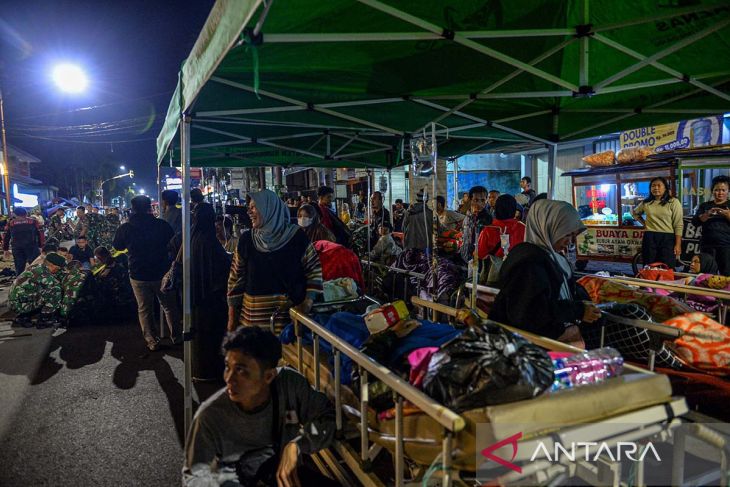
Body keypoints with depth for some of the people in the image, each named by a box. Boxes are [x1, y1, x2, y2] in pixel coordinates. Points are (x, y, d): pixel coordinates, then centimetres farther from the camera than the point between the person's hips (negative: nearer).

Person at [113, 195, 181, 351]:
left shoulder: (125, 228, -9)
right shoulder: (161, 225, -12)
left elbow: (118, 246, 9)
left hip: (138, 275, 1)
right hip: (161, 273, 0)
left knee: (144, 309, 12)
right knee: (169, 306, 14)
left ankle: (152, 341, 14)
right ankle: (177, 336, 23)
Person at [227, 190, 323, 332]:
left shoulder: (296, 236, -4)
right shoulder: (246, 240, 2)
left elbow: (315, 269, 1)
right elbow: (235, 279, 7)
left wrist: (308, 302, -9)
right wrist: (232, 318, 6)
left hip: (291, 315, -1)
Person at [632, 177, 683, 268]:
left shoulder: (673, 202, -1)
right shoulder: (646, 203, 10)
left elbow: (678, 225, -5)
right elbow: (635, 213, 31)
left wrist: (678, 244, -10)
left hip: (667, 238, -3)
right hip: (649, 238, 3)